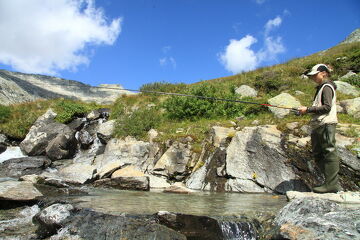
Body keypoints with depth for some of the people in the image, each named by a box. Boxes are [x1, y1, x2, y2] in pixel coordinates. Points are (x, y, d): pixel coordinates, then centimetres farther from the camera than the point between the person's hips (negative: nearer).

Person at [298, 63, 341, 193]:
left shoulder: (327, 87, -5)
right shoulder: (321, 88, 23)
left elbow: (327, 107, -16)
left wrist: (308, 109, -14)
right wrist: (307, 110, 11)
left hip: (326, 124, -10)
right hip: (318, 125, 10)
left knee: (329, 152, -9)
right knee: (318, 154, 11)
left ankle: (332, 184, -7)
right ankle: (331, 182, 17)